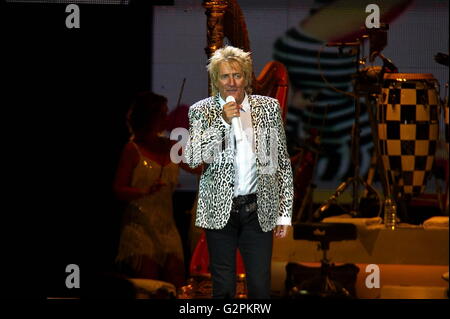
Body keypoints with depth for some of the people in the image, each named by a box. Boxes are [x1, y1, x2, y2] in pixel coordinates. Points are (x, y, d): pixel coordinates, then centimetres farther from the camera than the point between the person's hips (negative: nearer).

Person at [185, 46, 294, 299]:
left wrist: (285, 212, 6)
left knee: (260, 287, -2)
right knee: (223, 288, 4)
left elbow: (283, 162, 8)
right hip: (220, 211, -1)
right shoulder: (202, 111, 2)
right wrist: (222, 122, -19)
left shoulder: (268, 107, 5)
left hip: (259, 210, 1)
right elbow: (192, 159, -11)